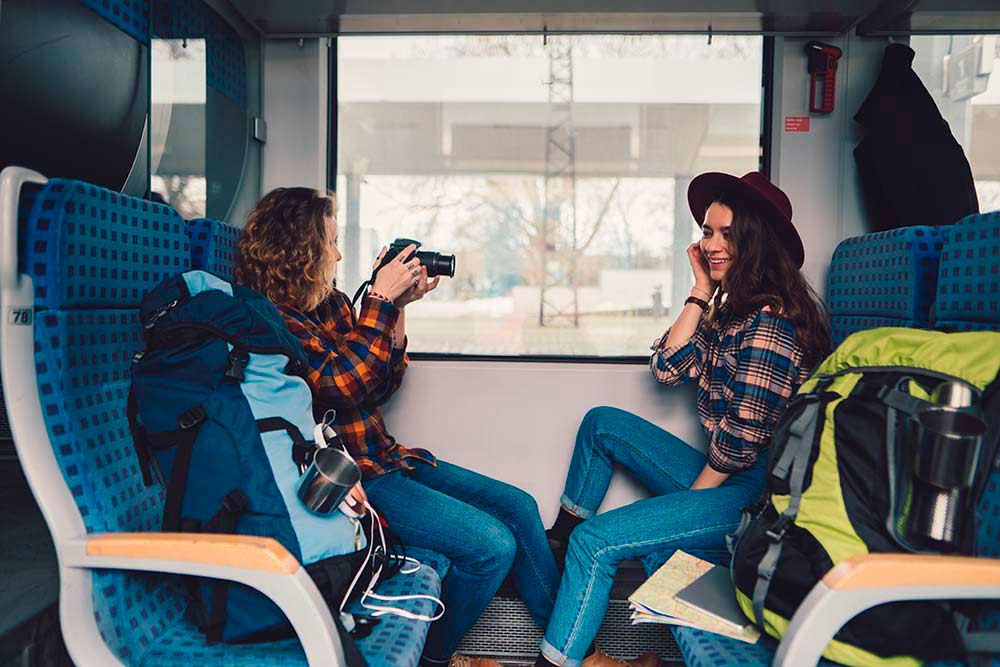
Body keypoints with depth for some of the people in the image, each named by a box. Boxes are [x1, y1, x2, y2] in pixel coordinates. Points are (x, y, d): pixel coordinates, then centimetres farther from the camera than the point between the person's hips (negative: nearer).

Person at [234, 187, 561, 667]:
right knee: (493, 545, -17)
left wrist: (399, 307, 2)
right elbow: (347, 384, -24)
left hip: (383, 455, 9)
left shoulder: (331, 303, 11)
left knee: (518, 506, 6)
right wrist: (381, 299, -17)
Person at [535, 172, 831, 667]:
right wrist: (702, 291, -1)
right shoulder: (731, 307, 10)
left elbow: (744, 437, -21)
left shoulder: (769, 322, -20)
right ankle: (558, 544, 22)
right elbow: (669, 367, 2)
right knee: (603, 423, 15)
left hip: (752, 492, -10)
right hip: (721, 473, 10)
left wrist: (691, 496, -8)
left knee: (596, 541, -18)